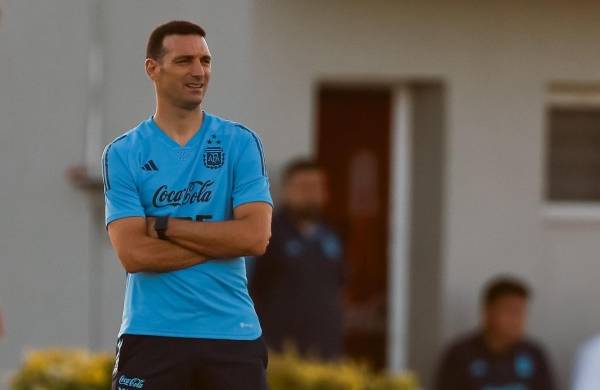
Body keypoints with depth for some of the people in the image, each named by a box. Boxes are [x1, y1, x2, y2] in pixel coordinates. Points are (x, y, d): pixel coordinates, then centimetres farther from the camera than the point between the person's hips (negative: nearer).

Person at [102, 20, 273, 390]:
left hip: (232, 333, 1)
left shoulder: (241, 143, 5)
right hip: (152, 334, -1)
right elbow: (133, 254, -10)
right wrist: (222, 240, -10)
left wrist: (163, 226, -9)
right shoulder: (123, 154, 1)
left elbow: (255, 237, -8)